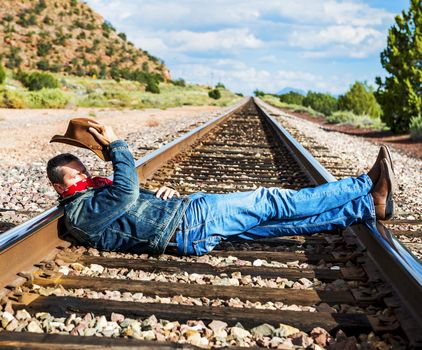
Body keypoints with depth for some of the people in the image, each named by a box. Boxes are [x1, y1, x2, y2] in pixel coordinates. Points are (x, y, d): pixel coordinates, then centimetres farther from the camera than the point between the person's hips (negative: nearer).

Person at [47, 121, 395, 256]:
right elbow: (129, 192, -23)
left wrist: (165, 193, 4)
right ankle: (366, 187, 3)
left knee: (280, 222, 4)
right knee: (272, 203, -7)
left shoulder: (95, 194, 21)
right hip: (192, 222, -9)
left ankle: (371, 204, 6)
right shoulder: (82, 212, -9)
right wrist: (116, 144, -12)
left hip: (190, 224, 9)